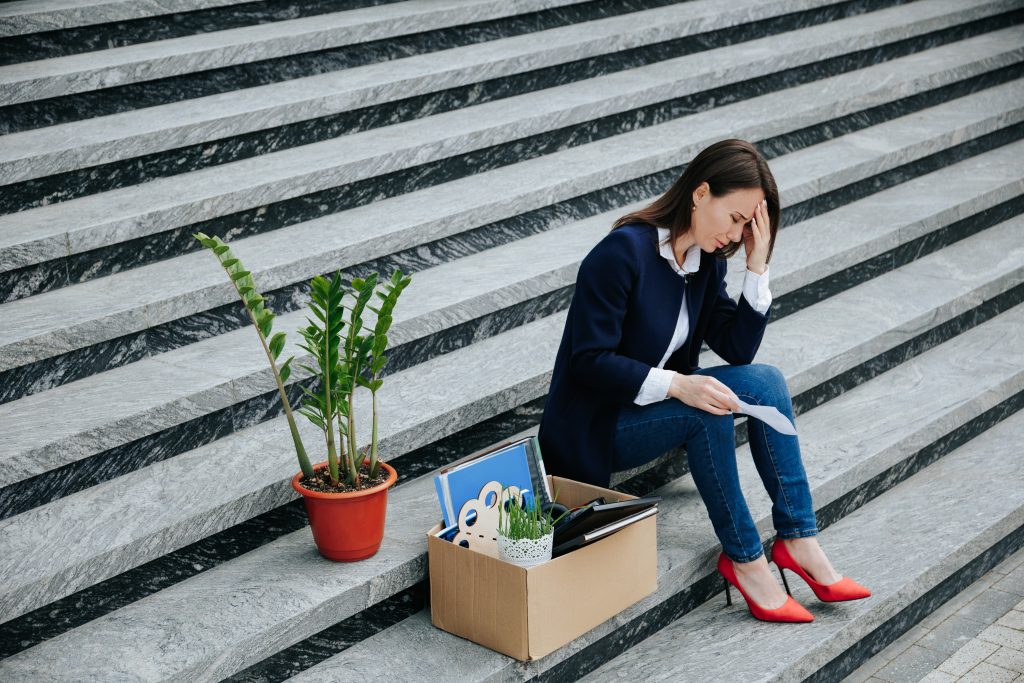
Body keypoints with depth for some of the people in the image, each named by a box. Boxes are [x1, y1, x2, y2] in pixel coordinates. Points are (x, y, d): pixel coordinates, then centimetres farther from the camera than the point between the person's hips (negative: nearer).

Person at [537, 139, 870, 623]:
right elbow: (588, 360, -24)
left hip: (657, 407, 8)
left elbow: (738, 349, -1)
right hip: (593, 428, -8)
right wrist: (676, 384, -33)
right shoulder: (624, 251, -22)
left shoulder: (707, 263, 2)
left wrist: (757, 266, -10)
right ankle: (744, 559, -18)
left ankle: (797, 540, -14)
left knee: (765, 380, -14)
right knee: (707, 411, -31)